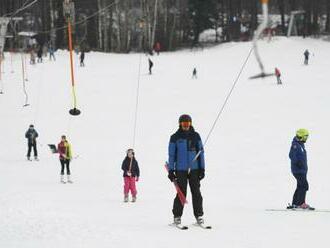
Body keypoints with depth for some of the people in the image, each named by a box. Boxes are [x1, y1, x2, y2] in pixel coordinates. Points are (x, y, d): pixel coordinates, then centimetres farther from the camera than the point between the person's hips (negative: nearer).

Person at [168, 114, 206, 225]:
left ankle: (199, 215, 7)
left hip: (194, 169, 2)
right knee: (181, 193, -5)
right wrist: (171, 170, 2)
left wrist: (202, 168, 6)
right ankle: (177, 216, 3)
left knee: (196, 192, 1)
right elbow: (171, 155, 6)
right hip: (180, 170, -2)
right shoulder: (175, 137, 3)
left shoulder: (195, 136, 7)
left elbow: (201, 152, 11)